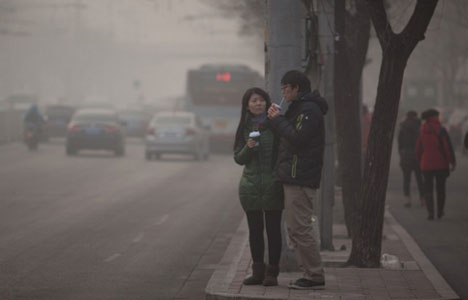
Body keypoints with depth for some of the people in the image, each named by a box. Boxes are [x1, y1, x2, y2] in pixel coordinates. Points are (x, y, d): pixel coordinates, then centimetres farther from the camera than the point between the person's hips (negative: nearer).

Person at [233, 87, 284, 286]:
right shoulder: (245, 128, 9)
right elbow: (238, 158, 9)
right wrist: (248, 147, -8)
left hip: (272, 185, -4)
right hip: (251, 186, 4)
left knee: (273, 230, 0)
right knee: (255, 230, 9)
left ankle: (272, 272, 5)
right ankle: (257, 271, 15)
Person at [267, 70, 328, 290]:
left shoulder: (309, 110, -12)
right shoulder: (298, 108, 21)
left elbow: (297, 138, -21)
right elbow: (288, 137, 20)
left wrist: (278, 120, -11)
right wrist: (276, 119, 7)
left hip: (300, 179, -11)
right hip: (293, 179, 11)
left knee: (300, 229, -10)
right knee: (295, 229, 12)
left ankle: (315, 277, -7)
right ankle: (309, 273, 15)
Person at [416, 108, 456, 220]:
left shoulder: (422, 131, 4)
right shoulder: (441, 130, -10)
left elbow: (418, 149, 9)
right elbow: (448, 147, -13)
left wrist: (421, 162, 18)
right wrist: (452, 162, -7)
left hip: (426, 165, 2)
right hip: (441, 164, -2)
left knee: (428, 189, 4)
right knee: (441, 188, 12)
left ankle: (430, 212, -10)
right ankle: (440, 212, 19)